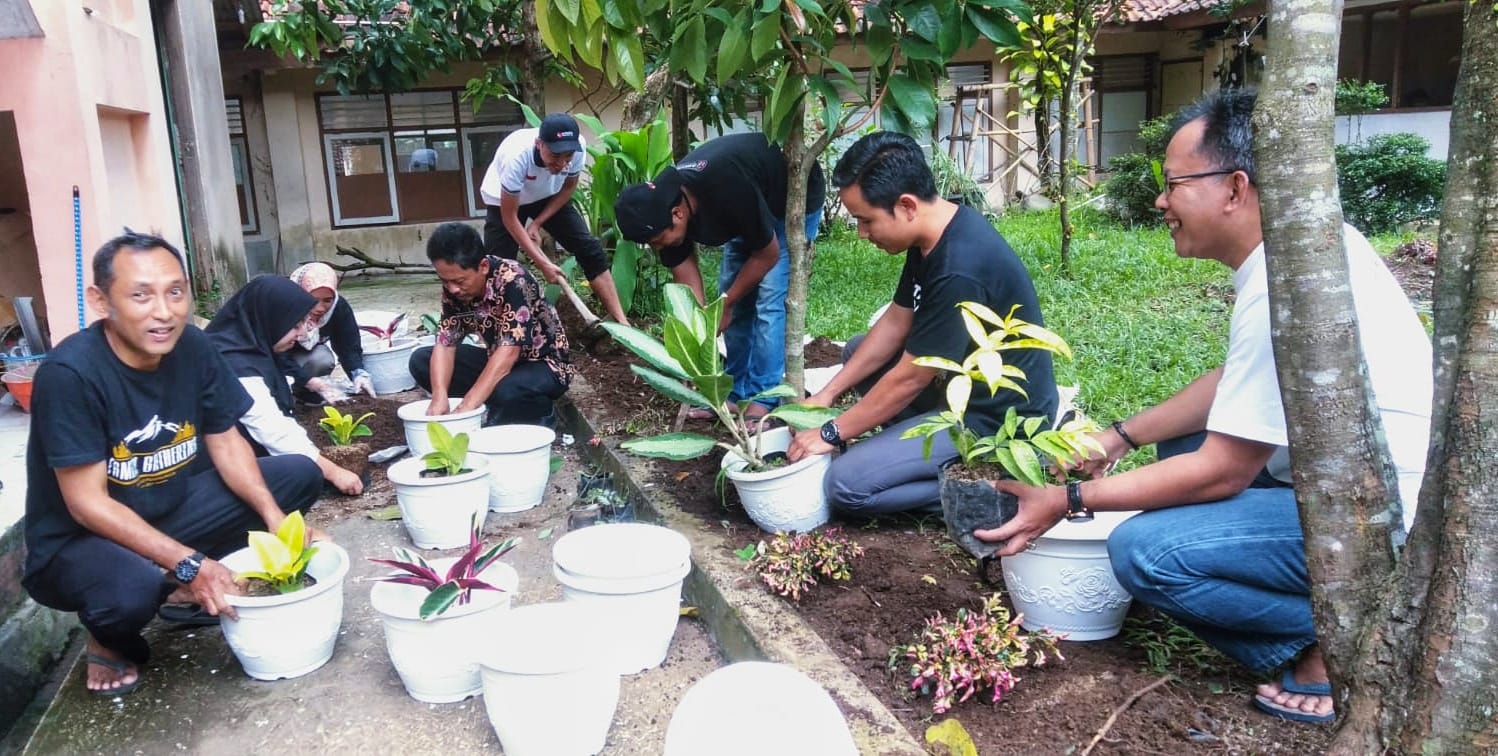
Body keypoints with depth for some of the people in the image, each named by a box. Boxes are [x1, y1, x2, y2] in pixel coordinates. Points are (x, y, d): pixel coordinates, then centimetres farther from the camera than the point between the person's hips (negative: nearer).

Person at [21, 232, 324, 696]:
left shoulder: (193, 348, -11)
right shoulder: (69, 373, -27)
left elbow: (226, 443, -3)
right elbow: (88, 503, -26)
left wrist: (274, 516, -19)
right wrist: (188, 563, -31)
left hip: (171, 507, 6)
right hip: (79, 540, -6)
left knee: (300, 475, -5)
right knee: (132, 589, -38)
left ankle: (184, 588, 7)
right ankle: (110, 642, 1)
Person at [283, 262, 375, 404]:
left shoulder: (339, 307, -24)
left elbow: (349, 346, -23)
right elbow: (280, 360, -37)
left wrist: (359, 373, -45)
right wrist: (317, 384, -49)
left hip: (306, 353, 3)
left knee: (323, 359, -29)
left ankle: (301, 391, 0)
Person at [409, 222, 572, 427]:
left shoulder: (512, 281, -29)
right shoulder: (454, 288, -9)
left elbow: (508, 352, -35)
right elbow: (445, 344, -12)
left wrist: (466, 407, -39)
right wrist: (439, 398, -30)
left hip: (545, 364, -7)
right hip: (497, 362, 7)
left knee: (505, 391, -39)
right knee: (420, 360, -7)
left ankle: (541, 414, -6)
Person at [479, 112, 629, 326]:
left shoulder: (577, 148, -30)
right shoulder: (516, 155, -40)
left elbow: (568, 187, -7)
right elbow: (509, 217, -30)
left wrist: (536, 223, -13)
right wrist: (542, 263, -30)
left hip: (548, 197, 3)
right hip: (505, 201, -3)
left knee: (590, 249, -8)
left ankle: (621, 322, -5)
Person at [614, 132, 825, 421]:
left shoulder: (726, 190, -41)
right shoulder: (662, 204, -20)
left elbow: (768, 254, -25)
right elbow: (687, 283, -12)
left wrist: (724, 304, -15)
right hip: (749, 213, 7)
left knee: (769, 299, -15)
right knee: (736, 298, 2)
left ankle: (763, 401, -8)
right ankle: (737, 394, 12)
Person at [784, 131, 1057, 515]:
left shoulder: (958, 272, -31)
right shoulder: (934, 233, -1)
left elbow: (908, 379, -22)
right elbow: (896, 322, 9)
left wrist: (831, 432, -11)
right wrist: (827, 393, 6)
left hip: (1000, 417, -10)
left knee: (845, 484, -16)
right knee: (857, 352, 19)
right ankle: (936, 449, 9)